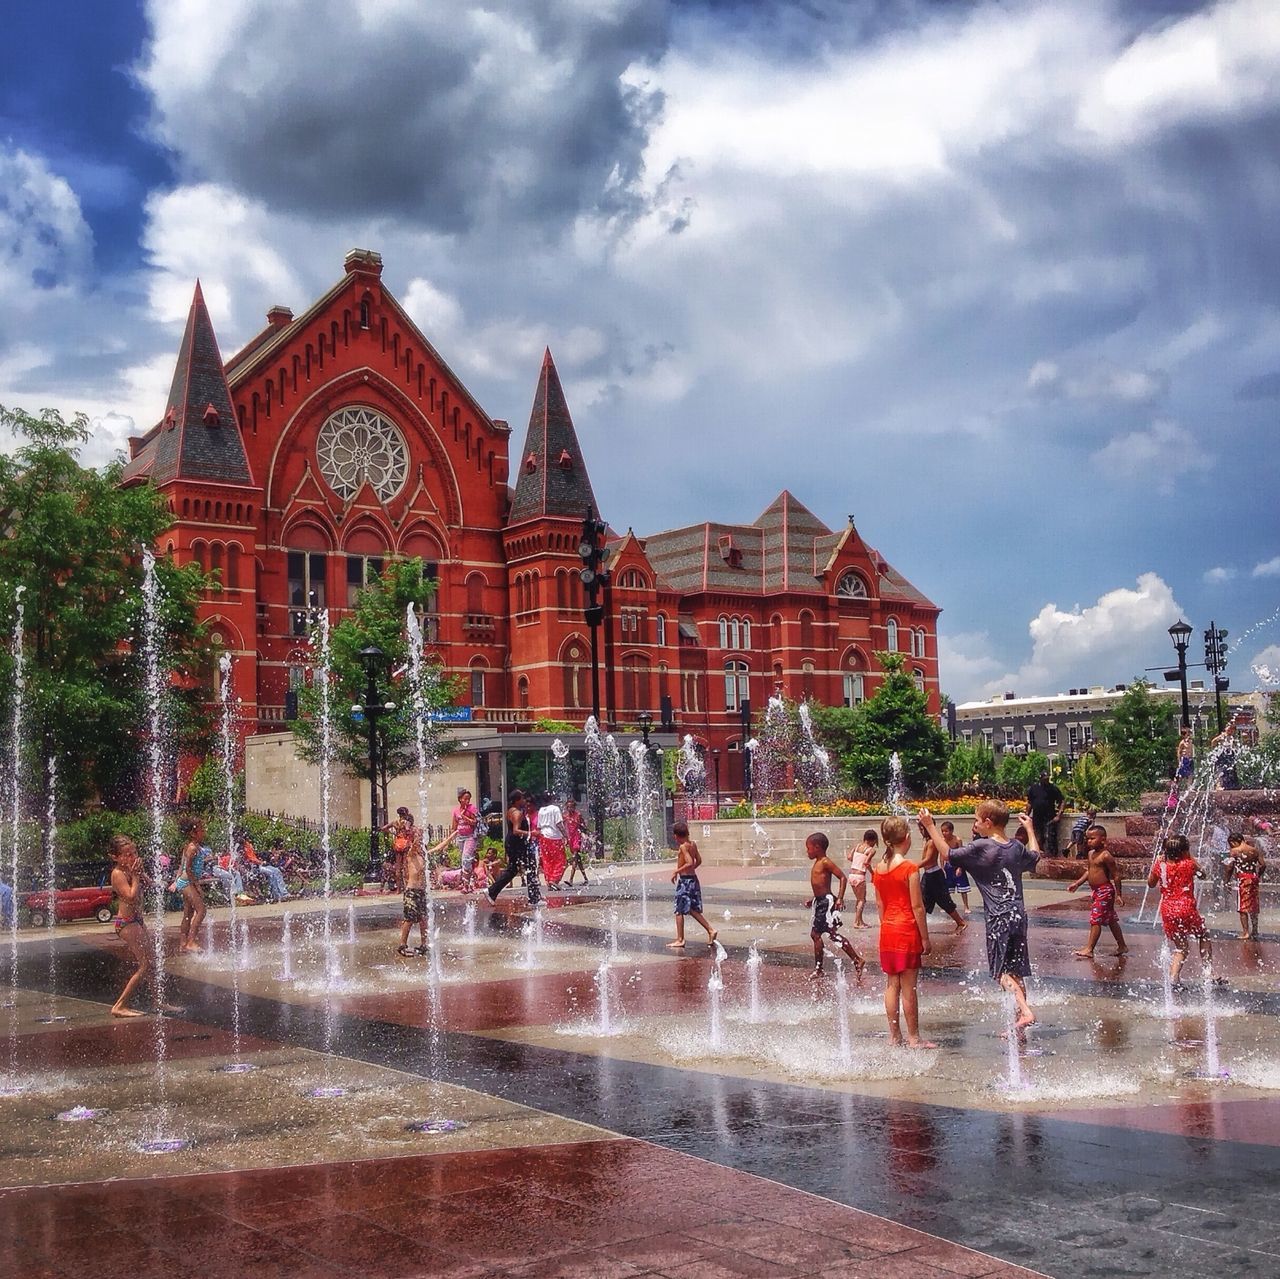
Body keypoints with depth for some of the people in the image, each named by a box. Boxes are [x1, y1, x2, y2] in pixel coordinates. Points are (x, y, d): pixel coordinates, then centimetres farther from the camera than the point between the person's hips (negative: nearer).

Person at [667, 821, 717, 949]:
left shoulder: (683, 846, -16)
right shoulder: (693, 844, 7)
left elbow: (690, 863, -25)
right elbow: (698, 861, 15)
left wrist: (676, 871, -18)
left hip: (684, 880, -8)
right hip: (694, 879, 8)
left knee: (679, 911, 1)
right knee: (693, 910, 17)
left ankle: (680, 940, 3)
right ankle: (710, 930, 12)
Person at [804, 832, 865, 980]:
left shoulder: (826, 862, -14)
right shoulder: (817, 863, 14)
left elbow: (843, 877, -18)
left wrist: (840, 898, -23)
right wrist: (813, 899, 23)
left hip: (827, 901, -10)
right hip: (820, 901, 10)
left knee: (832, 933, -12)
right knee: (815, 934, 12)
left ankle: (858, 961, -9)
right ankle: (818, 968, 19)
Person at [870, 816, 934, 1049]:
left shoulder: (878, 868, 4)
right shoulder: (910, 868, -15)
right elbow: (917, 907, -13)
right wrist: (925, 938, -7)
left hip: (887, 930, 6)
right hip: (907, 931, -6)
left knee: (892, 984, 12)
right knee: (909, 987, 1)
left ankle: (894, 1035, 18)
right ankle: (913, 1038, 9)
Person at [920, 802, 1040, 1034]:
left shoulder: (981, 848, -11)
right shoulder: (1017, 847, 8)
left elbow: (949, 853, -6)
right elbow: (1035, 856, 28)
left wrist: (930, 826, 0)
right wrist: (1030, 829, 40)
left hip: (998, 917, -6)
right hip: (1019, 914, 6)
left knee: (1002, 971, 0)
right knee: (1016, 971, 11)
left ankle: (1025, 1010, -21)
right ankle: (1018, 1026, 15)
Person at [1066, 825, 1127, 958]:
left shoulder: (1105, 856, -17)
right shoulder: (1091, 854, 9)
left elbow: (1116, 875, -15)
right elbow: (1089, 871, 21)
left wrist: (1118, 895, -15)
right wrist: (1077, 883, 13)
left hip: (1105, 891, -9)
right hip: (1095, 891, 9)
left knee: (1095, 920, -8)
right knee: (1111, 920, 16)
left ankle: (1088, 950, -6)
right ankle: (1122, 946, 26)